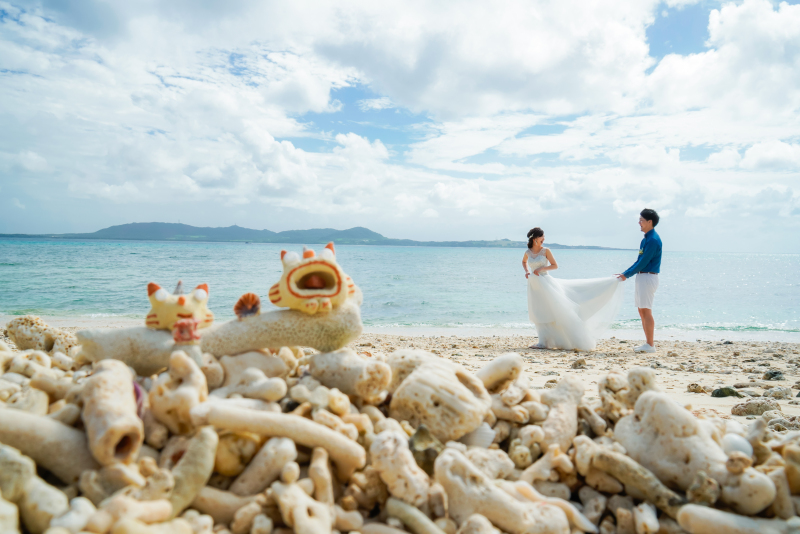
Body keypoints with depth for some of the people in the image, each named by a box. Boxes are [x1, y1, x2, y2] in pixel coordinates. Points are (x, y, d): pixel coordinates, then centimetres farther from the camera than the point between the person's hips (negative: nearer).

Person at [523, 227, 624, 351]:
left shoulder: (546, 250, -4)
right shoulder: (528, 252, 6)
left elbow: (555, 266, -2)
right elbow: (524, 262, 27)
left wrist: (542, 268, -14)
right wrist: (526, 271, 9)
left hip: (546, 283, -4)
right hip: (534, 286, 4)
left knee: (559, 309, -5)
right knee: (538, 313, 6)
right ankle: (543, 342, 13)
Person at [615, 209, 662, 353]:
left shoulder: (653, 240, -15)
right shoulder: (646, 239, 15)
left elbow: (644, 262, -18)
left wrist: (627, 275, -13)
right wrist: (626, 273, 14)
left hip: (648, 277, -10)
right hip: (642, 277, 10)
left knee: (646, 311, -8)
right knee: (642, 311, 12)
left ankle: (650, 345, -3)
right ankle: (648, 342, 18)